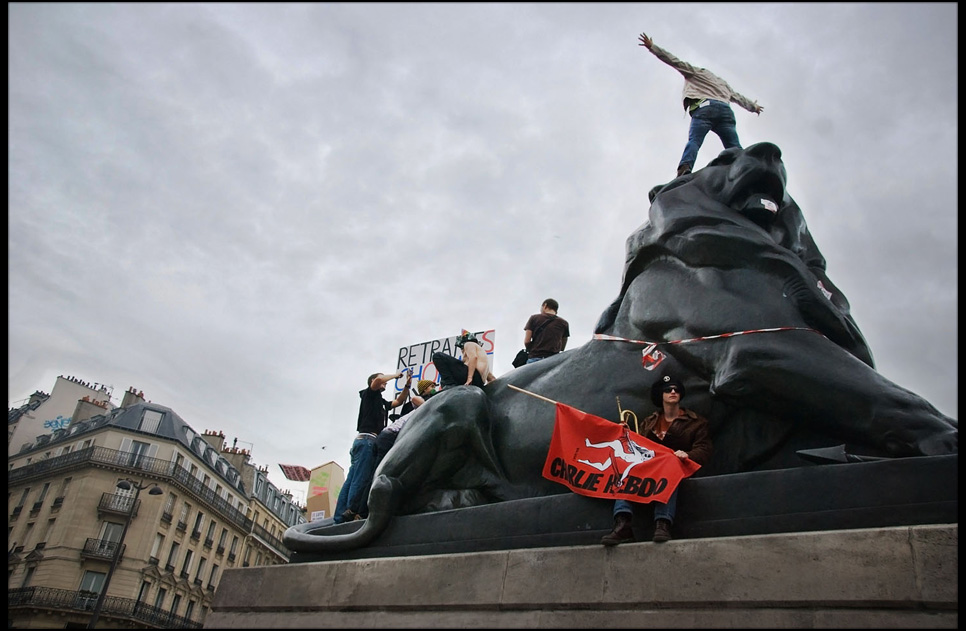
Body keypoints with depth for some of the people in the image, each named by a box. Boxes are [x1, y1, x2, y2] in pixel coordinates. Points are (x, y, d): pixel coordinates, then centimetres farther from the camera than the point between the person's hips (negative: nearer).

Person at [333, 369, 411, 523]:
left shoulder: (381, 403, 29)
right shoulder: (369, 394, 7)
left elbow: (399, 401, 34)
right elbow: (378, 379, -11)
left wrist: (407, 385, 23)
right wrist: (396, 375, 3)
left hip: (366, 442, 8)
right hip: (367, 440, -8)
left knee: (351, 480, -1)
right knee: (361, 479, -16)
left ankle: (340, 518, -5)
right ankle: (351, 513, -21)